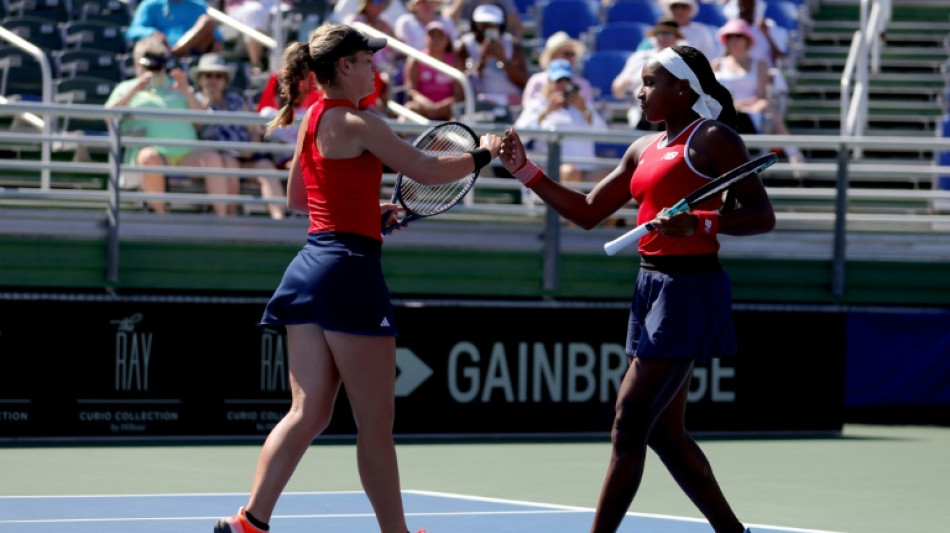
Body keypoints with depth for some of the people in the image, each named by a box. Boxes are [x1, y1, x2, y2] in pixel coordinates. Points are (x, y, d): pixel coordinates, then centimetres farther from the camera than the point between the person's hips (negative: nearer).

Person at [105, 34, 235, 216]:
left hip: (186, 155, 2)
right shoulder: (127, 88, 22)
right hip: (152, 149, -2)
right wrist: (134, 90, -3)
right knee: (150, 156, -39)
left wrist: (187, 92, -1)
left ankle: (221, 214, -33)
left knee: (212, 157, -28)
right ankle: (160, 215, -35)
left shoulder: (176, 87, 27)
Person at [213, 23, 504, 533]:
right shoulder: (355, 124, -12)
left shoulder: (311, 120, 14)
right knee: (376, 423, 1)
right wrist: (482, 153, 10)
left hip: (310, 263, 9)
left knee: (308, 413, 8)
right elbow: (429, 171, -7)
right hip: (350, 267, -9)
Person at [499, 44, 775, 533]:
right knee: (665, 432, 11)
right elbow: (587, 212, 19)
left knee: (628, 426, -9)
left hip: (690, 288, -9)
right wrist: (524, 170, 10)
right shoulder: (644, 149, 16)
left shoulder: (713, 138, -7)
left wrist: (698, 223, -29)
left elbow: (761, 216, -13)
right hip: (652, 286, 9)